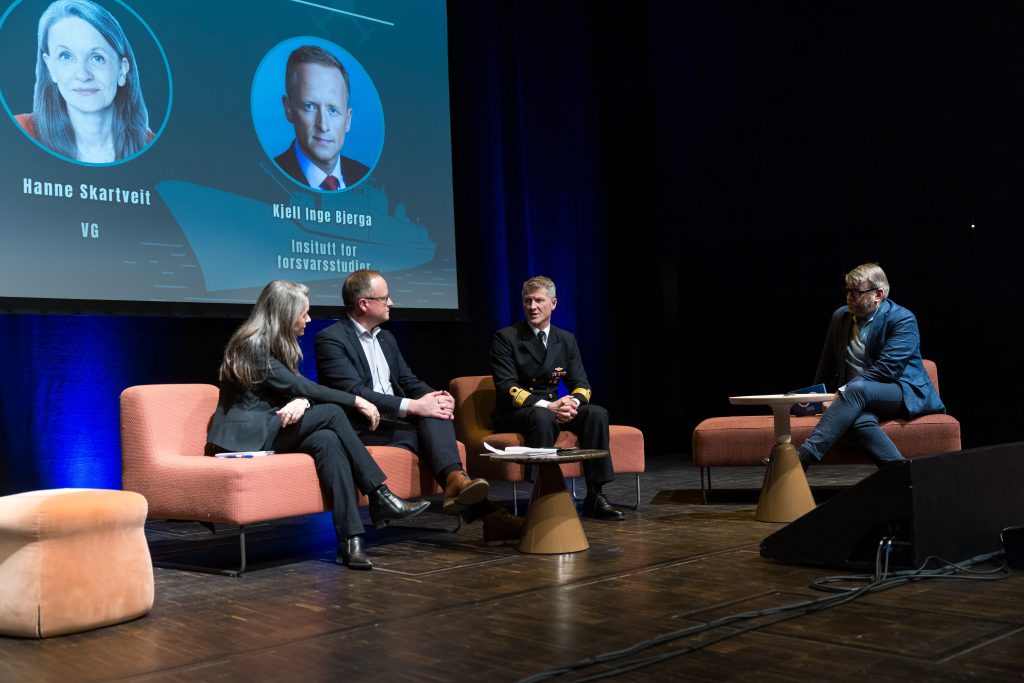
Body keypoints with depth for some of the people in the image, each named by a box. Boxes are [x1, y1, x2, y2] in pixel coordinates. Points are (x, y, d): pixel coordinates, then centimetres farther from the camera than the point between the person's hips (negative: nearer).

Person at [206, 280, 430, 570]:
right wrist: (356, 401, -14)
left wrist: (300, 402, -19)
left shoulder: (276, 345, 15)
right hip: (246, 437, -7)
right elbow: (298, 386, -17)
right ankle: (380, 497, -19)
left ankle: (350, 539, -35)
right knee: (331, 413, -23)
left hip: (269, 431, 7)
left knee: (328, 441, -25)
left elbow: (296, 388, 8)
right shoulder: (253, 345, -13)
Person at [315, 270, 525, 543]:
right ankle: (482, 510, -33)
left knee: (434, 409, -25)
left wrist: (436, 397, -9)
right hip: (360, 428, -7)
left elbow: (409, 382, 17)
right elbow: (354, 393, -21)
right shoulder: (331, 339, -9)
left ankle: (455, 480, -42)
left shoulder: (386, 338, 18)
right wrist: (413, 407, -28)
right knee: (432, 430, -28)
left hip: (394, 420, 7)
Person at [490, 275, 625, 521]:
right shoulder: (506, 338, -6)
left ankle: (594, 497, -18)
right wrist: (546, 405, -29)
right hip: (514, 413, -5)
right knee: (542, 417, -38)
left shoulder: (566, 340, 9)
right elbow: (506, 387, -16)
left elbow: (581, 384, 5)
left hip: (552, 409, 5)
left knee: (597, 413, -20)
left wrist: (572, 402, -21)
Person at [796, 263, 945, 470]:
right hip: (859, 399, 5)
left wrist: (843, 392, -21)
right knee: (860, 421, -36)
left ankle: (802, 458, -48)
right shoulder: (840, 317, 13)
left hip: (904, 395, -4)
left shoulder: (902, 320, -6)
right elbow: (827, 366, 20)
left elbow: (885, 369, -17)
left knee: (857, 388, -37)